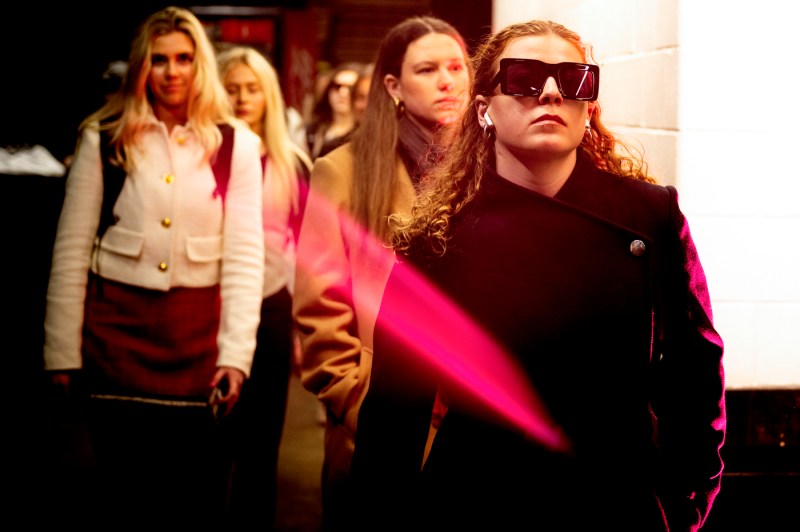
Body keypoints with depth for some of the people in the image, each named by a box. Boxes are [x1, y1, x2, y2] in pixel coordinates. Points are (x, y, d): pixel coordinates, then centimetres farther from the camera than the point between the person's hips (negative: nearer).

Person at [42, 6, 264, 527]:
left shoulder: (236, 144, 2)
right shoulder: (103, 138, 3)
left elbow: (245, 255, -1)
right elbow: (71, 250, 2)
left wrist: (236, 352, -9)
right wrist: (62, 353, -1)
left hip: (197, 334, 0)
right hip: (117, 325, 0)